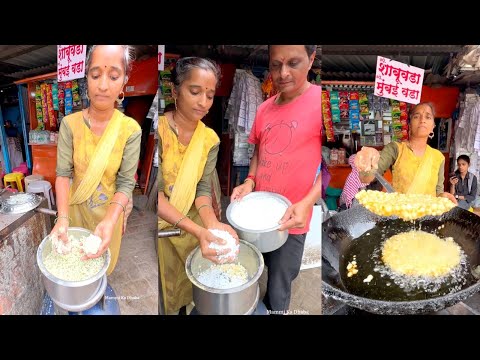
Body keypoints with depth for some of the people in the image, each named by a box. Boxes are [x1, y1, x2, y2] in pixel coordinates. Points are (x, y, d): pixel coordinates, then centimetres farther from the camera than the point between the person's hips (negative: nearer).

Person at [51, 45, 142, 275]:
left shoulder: (130, 129, -19)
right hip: (76, 205, 1)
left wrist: (109, 221, -35)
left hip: (110, 208, -1)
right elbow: (63, 173, -15)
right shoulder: (70, 124, -15)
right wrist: (62, 217, -31)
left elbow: (126, 183, -19)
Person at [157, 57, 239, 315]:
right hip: (161, 225, -3)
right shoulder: (159, 130, -20)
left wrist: (212, 223, -26)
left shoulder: (210, 139, -5)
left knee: (189, 280, 19)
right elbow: (156, 192, -23)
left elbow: (203, 188, -5)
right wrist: (197, 231, -35)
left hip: (191, 222, 4)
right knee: (163, 288, 10)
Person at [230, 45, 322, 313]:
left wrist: (306, 203, -24)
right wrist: (250, 181, -3)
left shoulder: (319, 101, -13)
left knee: (278, 289, 10)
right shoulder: (264, 108, 4)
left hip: (291, 219, -5)